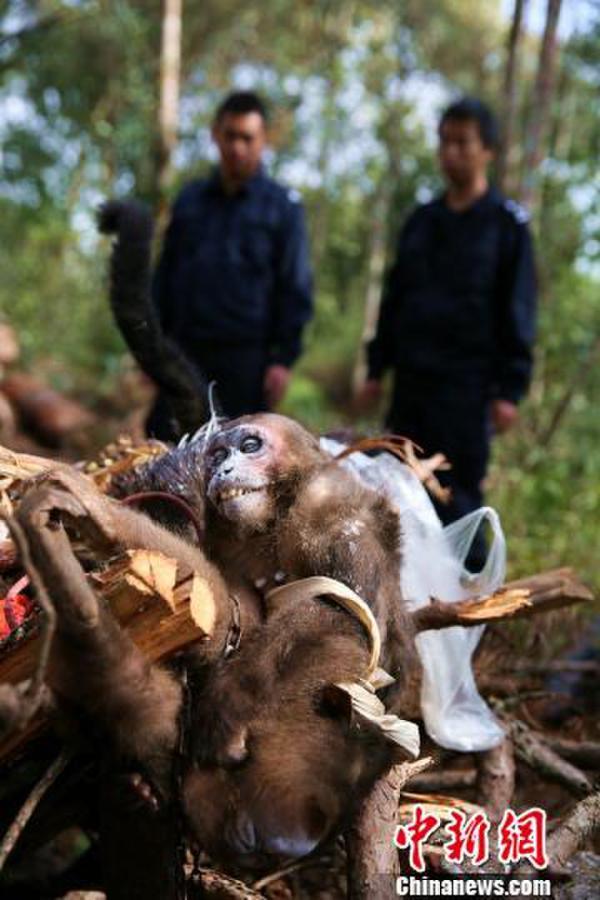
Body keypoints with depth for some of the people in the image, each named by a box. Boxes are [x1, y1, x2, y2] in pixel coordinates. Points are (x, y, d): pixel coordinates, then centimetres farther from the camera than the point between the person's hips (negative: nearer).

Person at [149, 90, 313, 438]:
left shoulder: (283, 205, 3)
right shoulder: (190, 199, 14)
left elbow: (296, 289, 0)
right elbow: (165, 274, 18)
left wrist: (284, 358, -8)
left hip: (247, 357, -3)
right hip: (185, 351, 4)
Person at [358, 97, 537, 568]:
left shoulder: (508, 223, 0)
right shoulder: (422, 220, 15)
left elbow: (519, 312, -4)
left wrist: (509, 390, -11)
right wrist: (377, 369, 13)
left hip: (469, 387, -5)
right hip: (412, 380, 6)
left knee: (458, 494, -6)